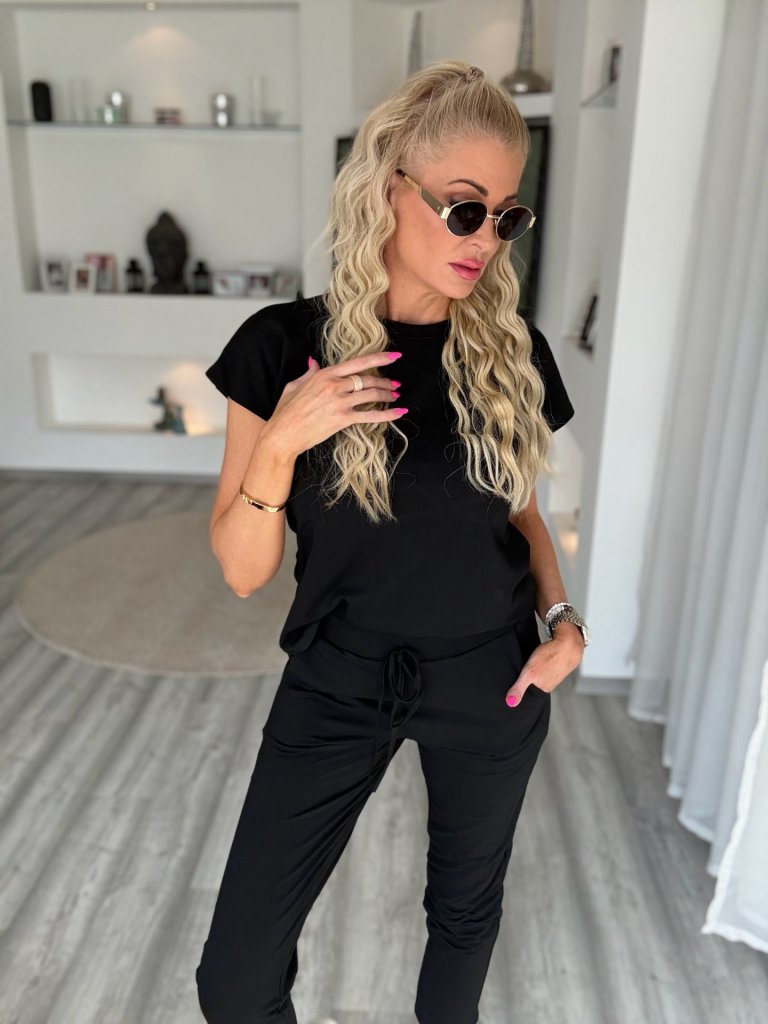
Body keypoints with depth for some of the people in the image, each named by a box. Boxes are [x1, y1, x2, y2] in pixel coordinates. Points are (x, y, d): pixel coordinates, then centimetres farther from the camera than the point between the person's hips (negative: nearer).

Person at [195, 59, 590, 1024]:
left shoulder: (512, 351, -6)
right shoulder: (286, 344, -13)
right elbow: (241, 570, -10)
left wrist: (562, 615, -6)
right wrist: (279, 443, -27)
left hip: (491, 684, 2)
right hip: (336, 683, -1)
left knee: (466, 907, 24)